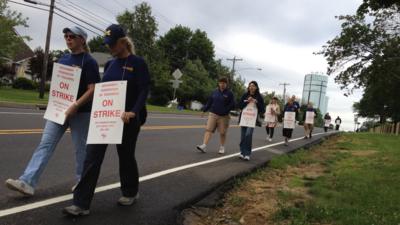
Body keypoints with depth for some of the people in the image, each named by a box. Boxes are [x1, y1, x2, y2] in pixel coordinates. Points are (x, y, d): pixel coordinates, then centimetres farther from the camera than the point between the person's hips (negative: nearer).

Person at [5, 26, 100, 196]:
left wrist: (75, 106, -24)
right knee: (45, 144, -2)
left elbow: (92, 90, -15)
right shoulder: (63, 59, 12)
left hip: (80, 112, -6)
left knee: (80, 148, 5)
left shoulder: (89, 62, -8)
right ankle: (27, 182, -3)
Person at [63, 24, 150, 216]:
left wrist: (133, 112, -28)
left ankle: (131, 192, 34)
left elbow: (144, 91, -14)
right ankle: (81, 204, 2)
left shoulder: (138, 63, -7)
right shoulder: (109, 64, 11)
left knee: (126, 155, 9)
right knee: (92, 156, -3)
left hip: (127, 118, -5)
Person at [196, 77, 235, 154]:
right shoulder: (215, 92, 7)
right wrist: (204, 110, 11)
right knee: (208, 130, -8)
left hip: (223, 116, -2)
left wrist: (225, 111, -15)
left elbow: (232, 105, -4)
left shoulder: (229, 93, -2)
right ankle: (204, 146, -13)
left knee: (222, 133, 7)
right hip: (213, 114, 2)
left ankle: (222, 147, 23)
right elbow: (209, 102, 13)